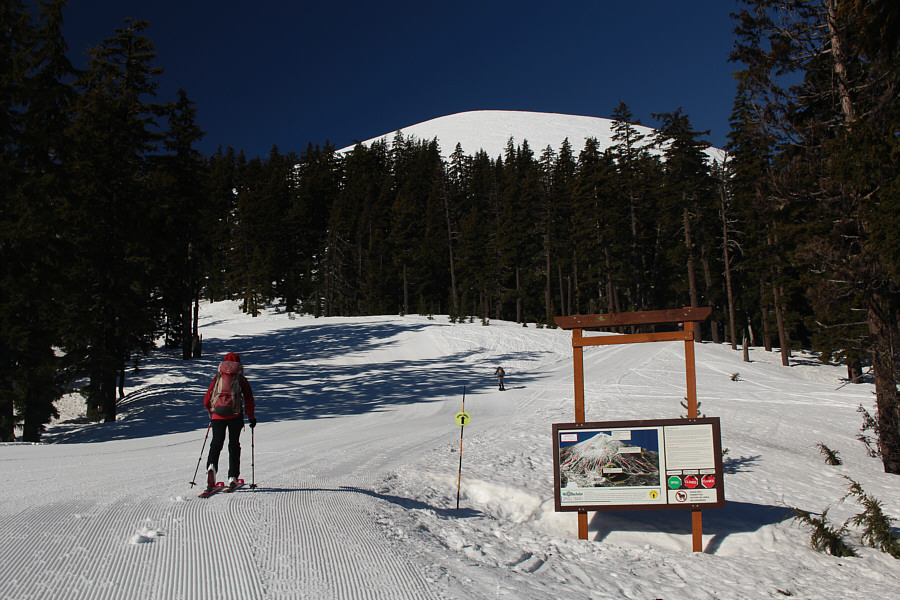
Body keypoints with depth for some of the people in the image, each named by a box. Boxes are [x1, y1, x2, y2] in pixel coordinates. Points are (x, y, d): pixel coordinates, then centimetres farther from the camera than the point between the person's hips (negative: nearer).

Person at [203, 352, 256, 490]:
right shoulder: (241, 379, 10)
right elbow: (249, 400, 5)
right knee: (234, 444, 10)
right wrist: (252, 417, 15)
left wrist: (211, 413, 32)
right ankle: (232, 477, 8)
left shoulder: (218, 377, 14)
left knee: (216, 443, 7)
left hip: (218, 415, 1)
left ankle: (211, 466, -21)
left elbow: (207, 400, 15)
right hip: (235, 415, -1)